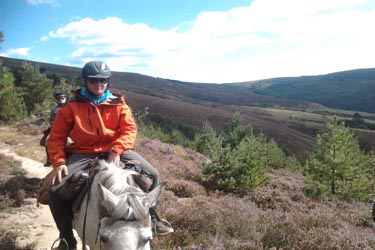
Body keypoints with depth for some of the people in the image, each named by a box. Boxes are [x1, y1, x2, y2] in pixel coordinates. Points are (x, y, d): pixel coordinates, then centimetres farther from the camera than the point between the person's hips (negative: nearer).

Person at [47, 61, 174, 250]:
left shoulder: (118, 104, 1)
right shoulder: (72, 106, -1)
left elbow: (130, 129, -5)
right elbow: (56, 137, 0)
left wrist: (116, 150, -22)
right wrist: (59, 162, -15)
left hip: (114, 151, 1)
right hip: (82, 154, 0)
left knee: (152, 175, -11)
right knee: (55, 189, -19)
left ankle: (152, 218, 13)